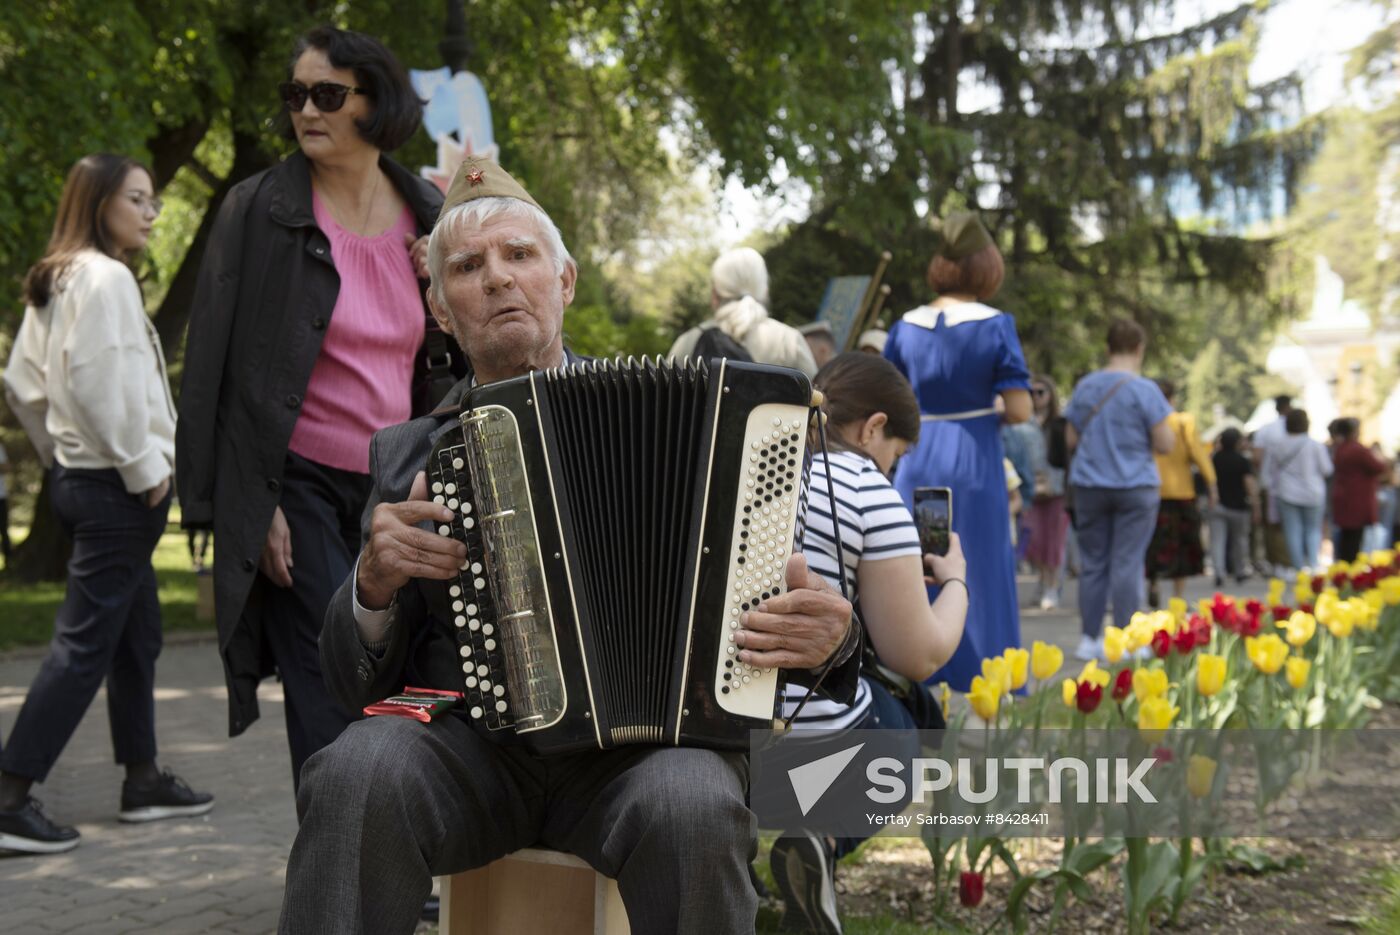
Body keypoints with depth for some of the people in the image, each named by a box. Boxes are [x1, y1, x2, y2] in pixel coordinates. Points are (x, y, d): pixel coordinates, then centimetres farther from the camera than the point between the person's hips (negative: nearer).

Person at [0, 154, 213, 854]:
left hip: (80, 476, 10)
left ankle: (143, 781, 24)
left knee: (137, 635, 16)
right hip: (116, 486, -10)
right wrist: (143, 466, -16)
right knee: (84, 643, -8)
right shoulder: (105, 276, -14)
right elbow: (99, 380, -23)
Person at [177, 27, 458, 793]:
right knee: (332, 711, -8)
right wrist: (253, 509, -10)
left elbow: (453, 360, 17)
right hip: (301, 490, -4)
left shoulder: (429, 218, 7)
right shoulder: (259, 211, -3)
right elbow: (218, 365, -4)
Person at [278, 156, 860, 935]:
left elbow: (762, 593, 11)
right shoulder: (404, 453, 16)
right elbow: (359, 680, 13)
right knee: (358, 777, -31)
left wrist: (825, 634, -12)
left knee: (694, 810, -33)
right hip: (466, 743, 1)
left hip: (643, 739, 0)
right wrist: (375, 583, -8)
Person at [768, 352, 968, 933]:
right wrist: (954, 580, 17)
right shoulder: (867, 491, -6)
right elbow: (919, 657, -2)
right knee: (914, 712, 25)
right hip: (812, 746, -7)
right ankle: (825, 838, -2)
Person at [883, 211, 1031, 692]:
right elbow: (1020, 409, -10)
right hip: (973, 465, -3)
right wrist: (989, 412, 10)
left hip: (917, 464, 3)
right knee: (980, 580, 4)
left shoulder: (906, 328, 4)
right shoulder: (994, 326, -7)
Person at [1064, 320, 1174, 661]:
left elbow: (1071, 440, 10)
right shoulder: (1145, 390, -8)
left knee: (1092, 563, 8)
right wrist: (1141, 437, 10)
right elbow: (1165, 444, -9)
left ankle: (1089, 639, 10)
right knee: (1127, 563, -1)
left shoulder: (1084, 387, 5)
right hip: (1135, 487, -4)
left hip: (1089, 487, 4)